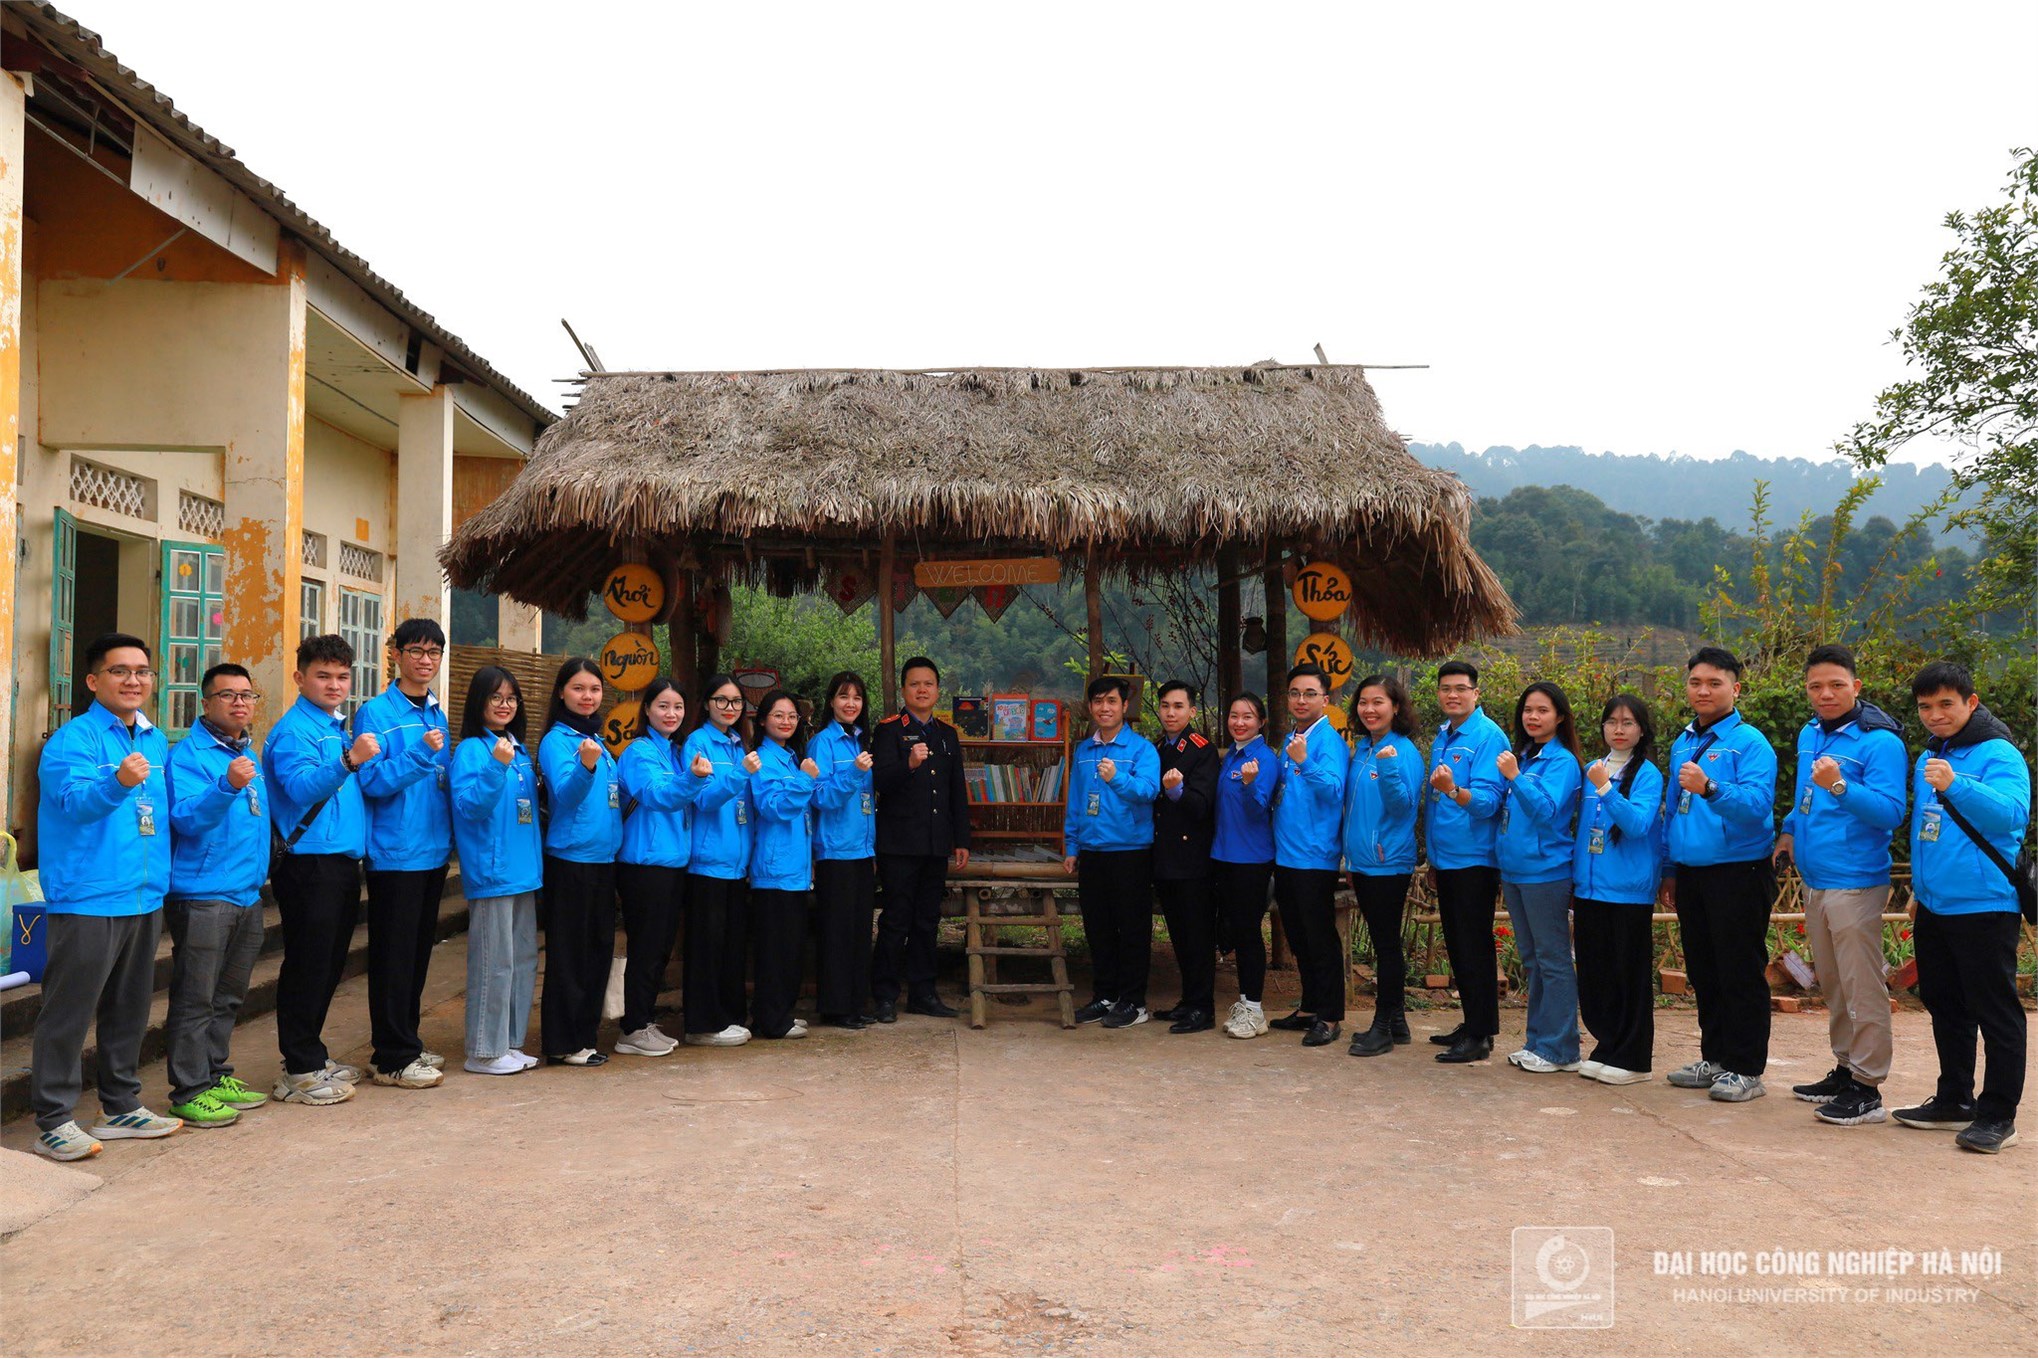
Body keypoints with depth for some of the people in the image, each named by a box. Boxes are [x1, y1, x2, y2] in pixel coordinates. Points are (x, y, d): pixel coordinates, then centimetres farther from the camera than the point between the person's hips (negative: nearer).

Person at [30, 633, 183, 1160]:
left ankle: (121, 1107, 28)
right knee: (69, 1013, 0)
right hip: (87, 899, -7)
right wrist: (117, 783, -45)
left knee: (129, 1010, 16)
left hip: (145, 898, 7)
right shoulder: (74, 738, -11)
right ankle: (53, 1121, 10)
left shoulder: (155, 741, 12)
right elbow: (74, 800, -28)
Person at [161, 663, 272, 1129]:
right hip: (202, 895, -8)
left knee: (228, 997, 16)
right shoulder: (188, 755, -11)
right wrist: (227, 786, -39)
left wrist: (259, 874, 19)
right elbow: (187, 818, -25)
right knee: (195, 1000, -3)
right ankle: (189, 1091, 5)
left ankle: (216, 1075, 27)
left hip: (247, 895, 8)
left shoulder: (248, 755, 15)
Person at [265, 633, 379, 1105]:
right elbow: (302, 788, -27)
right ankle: (300, 1071, 5)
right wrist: (348, 761, -41)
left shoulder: (341, 728, 15)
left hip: (342, 861, 9)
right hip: (307, 864, -9)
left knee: (330, 965, 15)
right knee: (307, 965, -3)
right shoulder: (293, 730, -10)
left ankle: (314, 1056, 27)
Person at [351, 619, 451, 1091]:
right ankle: (392, 1059, 8)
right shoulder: (376, 712, -8)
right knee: (393, 956, -1)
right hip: (394, 853, -7)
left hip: (433, 851, 7)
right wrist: (420, 754, -25)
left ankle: (405, 1045, 26)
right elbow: (372, 781, -15)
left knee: (419, 951, 14)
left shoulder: (438, 715, 13)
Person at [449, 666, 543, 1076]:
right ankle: (484, 1051, 7)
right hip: (490, 872, -8)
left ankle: (509, 1042, 23)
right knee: (493, 962, -4)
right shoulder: (470, 750, -7)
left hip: (524, 871, 8)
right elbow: (468, 806, -21)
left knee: (523, 959, 13)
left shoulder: (519, 750, 15)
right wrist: (496, 767, -30)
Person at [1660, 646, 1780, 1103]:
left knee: (1741, 975, 0)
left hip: (1738, 872, -7)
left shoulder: (1750, 742, -9)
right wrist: (1670, 869, 19)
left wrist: (1710, 788, -39)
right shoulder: (1682, 744, 13)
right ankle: (1715, 1057, 27)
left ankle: (1746, 1069, 9)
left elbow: (1756, 804, -23)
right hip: (1691, 873, 7)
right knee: (1704, 973, 15)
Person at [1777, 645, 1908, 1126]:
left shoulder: (1879, 741, -14)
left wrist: (1840, 786, -33)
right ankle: (1845, 1069, 30)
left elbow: (1891, 812, -21)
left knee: (1862, 988, -4)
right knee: (1833, 986, 18)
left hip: (1855, 883, -9)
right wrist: (1790, 831, 15)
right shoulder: (1809, 735, 12)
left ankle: (1867, 1087, 4)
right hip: (1815, 880, 9)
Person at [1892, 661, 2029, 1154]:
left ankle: (1999, 1114, 7)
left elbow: (2013, 814, -28)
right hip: (1933, 906, 9)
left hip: (1983, 906, -9)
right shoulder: (1928, 759, 14)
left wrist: (1956, 786, -41)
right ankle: (1954, 1100, 29)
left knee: (1995, 1011, -1)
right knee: (1944, 1006, 17)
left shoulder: (1998, 754, -11)